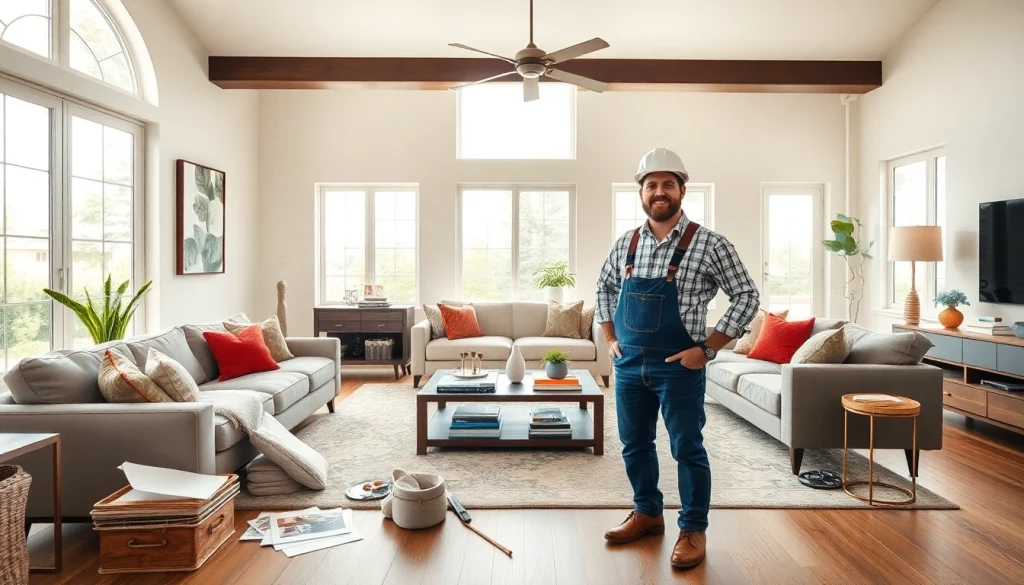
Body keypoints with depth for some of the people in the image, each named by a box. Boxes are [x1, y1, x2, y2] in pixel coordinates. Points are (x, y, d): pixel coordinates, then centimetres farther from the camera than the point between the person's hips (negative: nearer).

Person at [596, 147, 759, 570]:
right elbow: (604, 288, 19)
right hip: (629, 364, 5)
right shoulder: (625, 244, 4)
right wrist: (610, 338, 9)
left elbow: (747, 296, -8)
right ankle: (647, 513, 36)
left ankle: (693, 530, 23)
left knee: (687, 450, 6)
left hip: (678, 367, -5)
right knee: (634, 445, 16)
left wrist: (708, 349, -12)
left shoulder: (708, 244, -10)